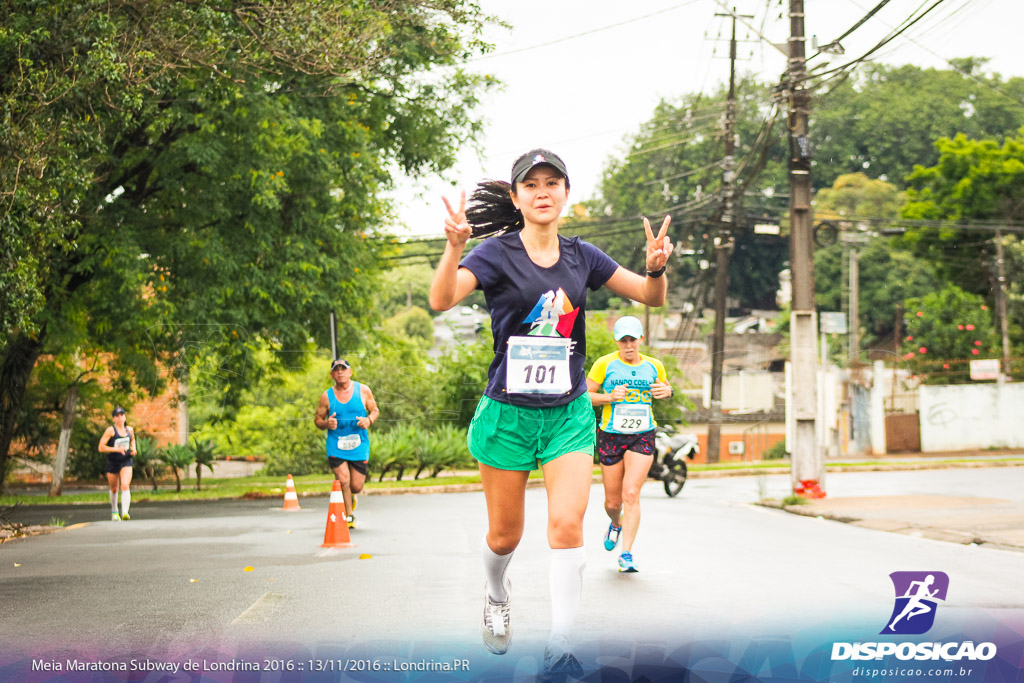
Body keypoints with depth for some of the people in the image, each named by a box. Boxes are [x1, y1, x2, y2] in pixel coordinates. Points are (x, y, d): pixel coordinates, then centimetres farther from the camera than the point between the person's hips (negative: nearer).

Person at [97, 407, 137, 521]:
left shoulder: (129, 430, 3)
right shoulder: (110, 430, -12)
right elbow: (101, 448, -17)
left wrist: (133, 449, 7)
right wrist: (117, 449, -25)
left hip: (126, 461, 1)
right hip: (112, 463, -1)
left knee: (125, 485, -20)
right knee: (114, 489, 13)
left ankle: (125, 513, -29)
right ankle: (114, 511, 38)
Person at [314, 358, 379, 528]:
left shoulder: (363, 391, 2)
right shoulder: (327, 396, 0)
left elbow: (375, 410, 11)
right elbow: (317, 419, 8)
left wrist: (369, 420, -12)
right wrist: (326, 423, -15)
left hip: (359, 445, 1)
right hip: (336, 446, -1)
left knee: (356, 486, 1)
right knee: (343, 480, -15)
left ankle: (350, 497, 39)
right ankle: (349, 516, 4)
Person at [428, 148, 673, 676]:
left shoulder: (581, 257, 5)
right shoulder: (497, 253, -7)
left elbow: (652, 297, 9)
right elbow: (441, 300, -23)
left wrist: (657, 267, -14)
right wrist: (455, 246, -42)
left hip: (569, 414, 2)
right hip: (507, 413, -2)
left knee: (567, 524, -13)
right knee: (505, 534, 9)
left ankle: (559, 647, -6)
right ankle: (497, 595, 42)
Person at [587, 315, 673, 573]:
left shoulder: (654, 366, 5)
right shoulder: (604, 364, -3)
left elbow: (666, 388, 23)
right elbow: (585, 395, -2)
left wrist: (667, 391, -2)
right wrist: (610, 396, -19)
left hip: (642, 436, 0)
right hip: (611, 436, 0)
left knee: (631, 494, -16)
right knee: (612, 502, 8)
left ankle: (626, 554, -13)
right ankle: (615, 524, 45)